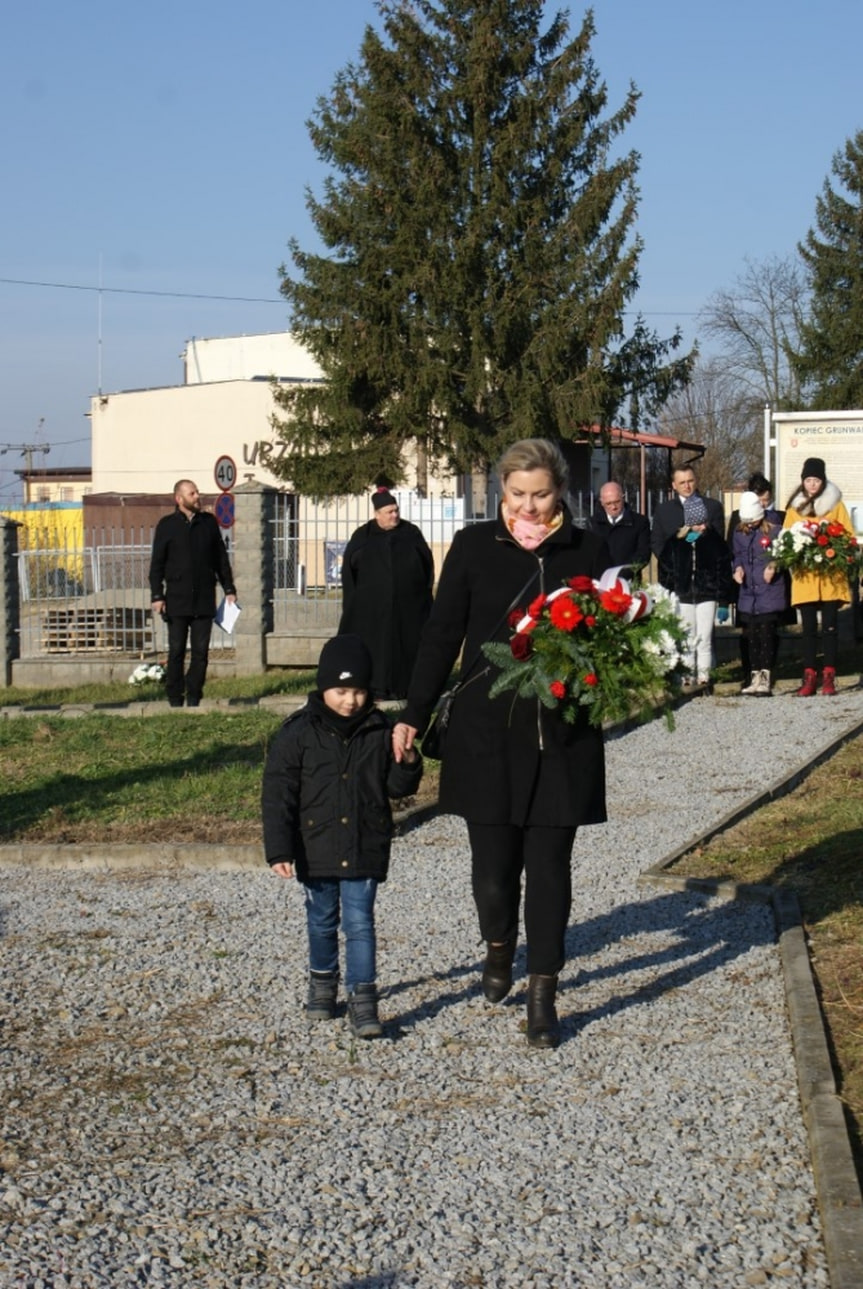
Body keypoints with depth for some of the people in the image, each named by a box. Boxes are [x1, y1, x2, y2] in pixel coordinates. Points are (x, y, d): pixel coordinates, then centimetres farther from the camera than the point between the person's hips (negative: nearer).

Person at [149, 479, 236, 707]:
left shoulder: (209, 522, 9)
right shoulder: (167, 525, 1)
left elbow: (221, 558, 15)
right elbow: (157, 564, 2)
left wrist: (229, 589, 11)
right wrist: (157, 596, -5)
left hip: (204, 599, 2)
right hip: (177, 600, -2)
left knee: (201, 651, 2)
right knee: (176, 651, 1)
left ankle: (194, 697, 10)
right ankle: (175, 698, 9)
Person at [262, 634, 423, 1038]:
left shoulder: (379, 731, -1)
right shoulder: (298, 733, -8)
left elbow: (398, 787, 6)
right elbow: (277, 795, -8)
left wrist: (408, 764, -16)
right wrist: (278, 850, -12)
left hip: (365, 849, 0)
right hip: (316, 849, 0)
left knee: (359, 922, -3)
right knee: (322, 921, 16)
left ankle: (362, 999, -1)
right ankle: (322, 981, 37)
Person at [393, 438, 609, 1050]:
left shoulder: (588, 550, 3)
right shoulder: (474, 546, 2)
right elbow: (443, 633, 5)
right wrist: (415, 714, 2)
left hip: (563, 735, 0)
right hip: (487, 730, 0)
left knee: (549, 864, 2)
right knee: (493, 862, 4)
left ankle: (543, 994, 12)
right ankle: (499, 946, 35)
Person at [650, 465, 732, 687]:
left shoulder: (712, 507, 10)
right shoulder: (664, 511, 11)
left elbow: (720, 545, 8)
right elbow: (657, 545, 7)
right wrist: (680, 536, -5)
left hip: (706, 583, 0)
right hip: (679, 584, 1)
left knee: (705, 636, -3)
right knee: (686, 636, 1)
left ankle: (703, 676, 0)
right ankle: (686, 677, 4)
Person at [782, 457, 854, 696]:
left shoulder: (835, 504, 5)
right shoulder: (794, 507, 10)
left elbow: (849, 536, 4)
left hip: (831, 576, -1)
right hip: (805, 577, 1)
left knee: (830, 626, -1)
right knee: (808, 627, 2)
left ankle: (829, 677, 1)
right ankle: (809, 677, 3)